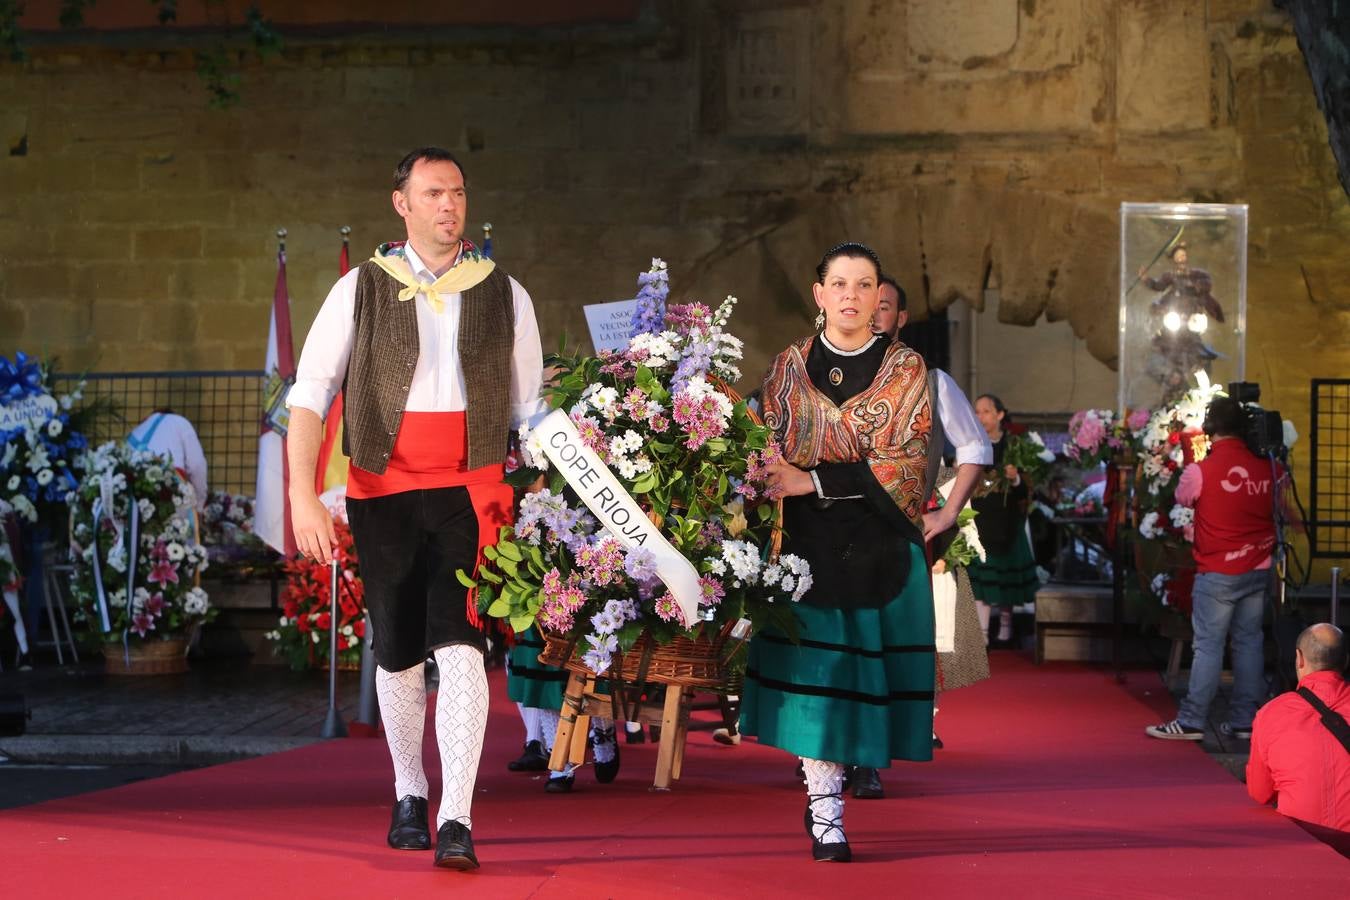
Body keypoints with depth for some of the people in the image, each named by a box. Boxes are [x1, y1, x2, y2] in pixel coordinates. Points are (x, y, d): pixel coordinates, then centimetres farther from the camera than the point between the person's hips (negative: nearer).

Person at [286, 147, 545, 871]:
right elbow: (309, 395, -1)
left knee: (459, 644, -16)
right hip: (383, 493, 1)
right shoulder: (361, 288, 2)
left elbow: (531, 411, 14)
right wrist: (303, 494, -13)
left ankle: (456, 821, -18)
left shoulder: (504, 295, 6)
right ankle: (409, 796, 32)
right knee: (398, 655, 10)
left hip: (469, 493, 0)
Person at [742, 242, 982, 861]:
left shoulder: (905, 368, 3)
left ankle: (825, 793, 13)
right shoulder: (789, 368, 8)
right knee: (815, 673, -5)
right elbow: (766, 459, 7)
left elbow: (906, 465, -6)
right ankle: (825, 813, -3)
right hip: (807, 547, 0)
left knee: (861, 673, -1)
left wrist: (813, 481, -14)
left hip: (882, 548, 0)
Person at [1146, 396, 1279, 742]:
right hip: (1258, 571, 4)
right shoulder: (1266, 469, -2)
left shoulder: (1200, 471, -13)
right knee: (1249, 642, 10)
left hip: (1217, 574, -4)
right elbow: (1276, 512, 12)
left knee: (1208, 646, -1)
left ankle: (1191, 721, 1)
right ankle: (1245, 720, 14)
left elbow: (1182, 498, 5)